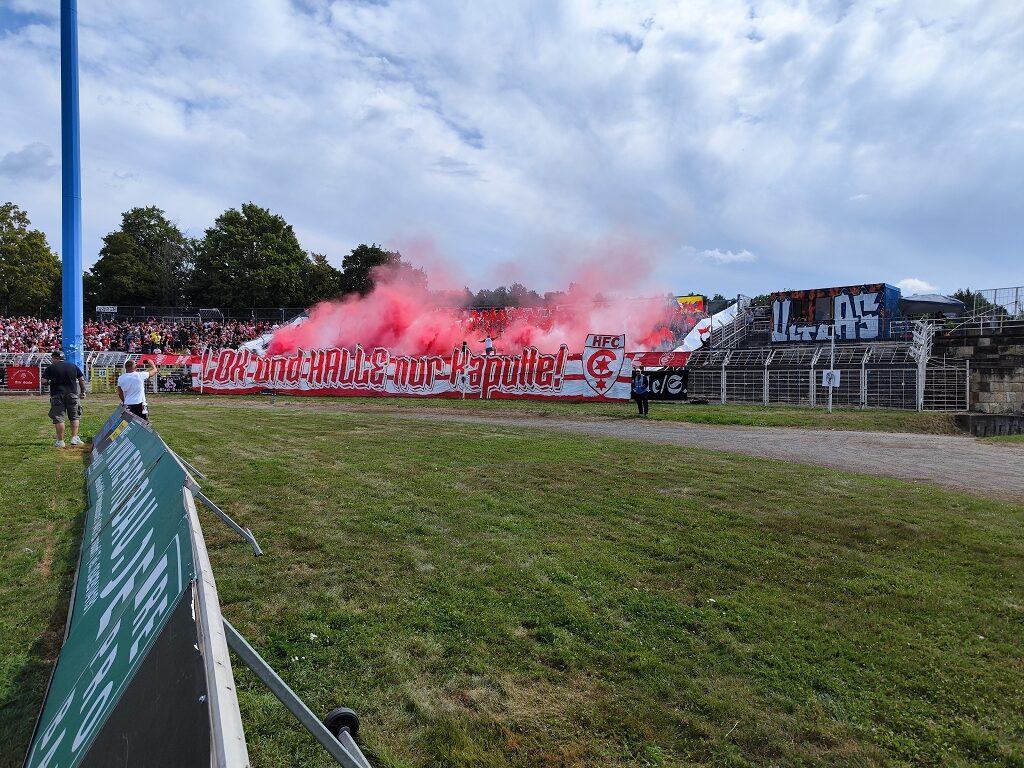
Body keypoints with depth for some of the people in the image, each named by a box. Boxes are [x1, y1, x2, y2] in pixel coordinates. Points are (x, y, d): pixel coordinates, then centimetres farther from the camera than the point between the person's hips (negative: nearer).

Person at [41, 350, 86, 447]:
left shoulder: (50, 367, -3)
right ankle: (74, 438, 4)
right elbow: (81, 379, 9)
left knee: (58, 418, 4)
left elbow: (44, 381, -7)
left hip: (57, 395, -2)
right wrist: (83, 391, 18)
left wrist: (51, 382, 14)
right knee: (74, 417, 11)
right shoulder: (73, 366, 6)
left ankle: (60, 441, 5)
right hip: (72, 394, 2)